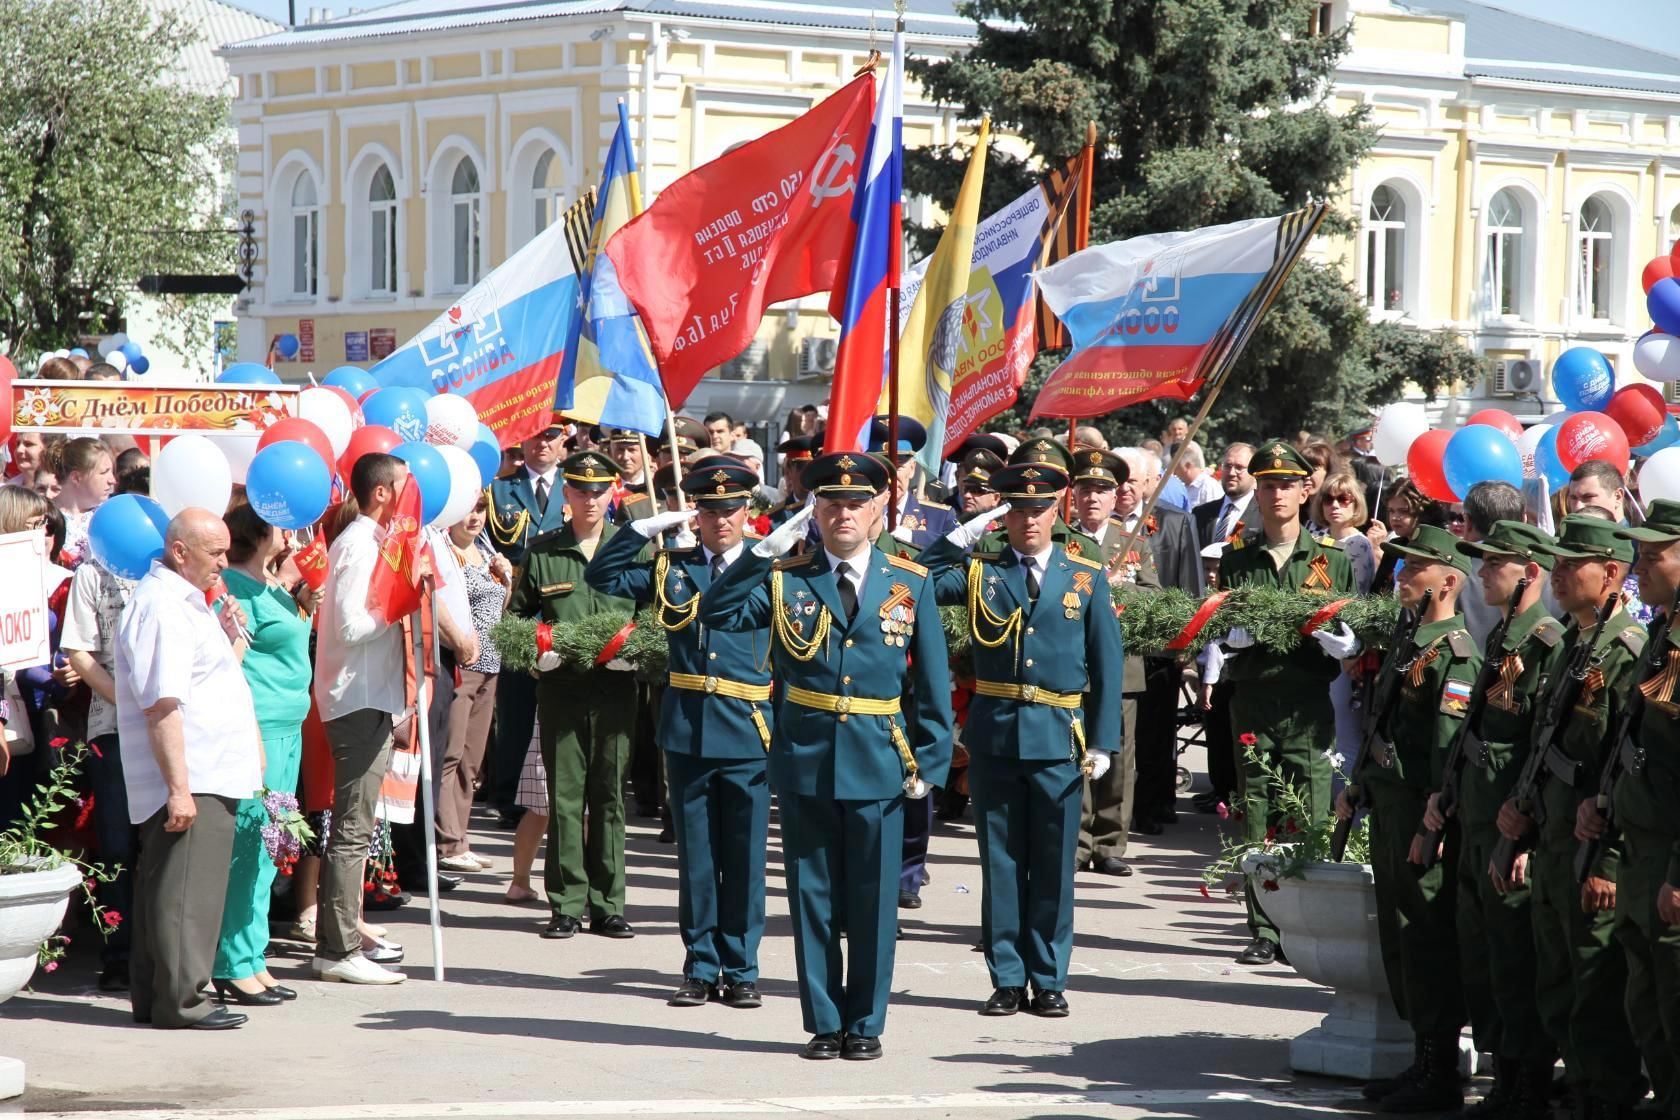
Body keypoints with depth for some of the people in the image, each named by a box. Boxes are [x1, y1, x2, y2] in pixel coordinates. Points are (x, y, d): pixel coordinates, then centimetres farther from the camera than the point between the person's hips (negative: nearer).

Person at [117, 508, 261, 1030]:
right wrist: (179, 787, -25)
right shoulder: (161, 606, -16)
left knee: (164, 887, 13)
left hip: (203, 777, 10)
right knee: (186, 893, -7)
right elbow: (162, 705, -22)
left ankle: (153, 998, 18)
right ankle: (182, 1000, -4)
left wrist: (228, 640, 13)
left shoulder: (183, 600, 18)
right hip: (191, 780, -10)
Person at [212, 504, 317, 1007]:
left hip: (288, 726, 10)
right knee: (246, 844, -8)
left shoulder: (274, 585, 17)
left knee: (263, 850, 12)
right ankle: (233, 966, -5)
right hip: (253, 725, -10)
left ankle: (252, 959, 17)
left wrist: (303, 604, 13)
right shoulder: (234, 587, -11)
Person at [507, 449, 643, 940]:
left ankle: (607, 904, 8)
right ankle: (566, 904, 4)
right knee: (564, 796, 0)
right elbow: (515, 615, 15)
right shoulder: (542, 551, 9)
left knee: (610, 796, 2)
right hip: (561, 684, 0)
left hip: (616, 684, 0)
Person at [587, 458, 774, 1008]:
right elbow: (602, 577, 8)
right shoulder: (673, 568, 10)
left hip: (749, 733, -2)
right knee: (694, 855, 8)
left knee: (744, 857, 3)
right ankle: (700, 967, 16)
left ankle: (740, 969, 11)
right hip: (687, 731, 2)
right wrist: (649, 527, 0)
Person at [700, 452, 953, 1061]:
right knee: (813, 897, 7)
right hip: (805, 760, 0)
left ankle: (865, 1024, 16)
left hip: (879, 763, 0)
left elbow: (932, 679, 4)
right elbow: (718, 613, -12)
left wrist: (930, 760, -2)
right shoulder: (785, 578, 2)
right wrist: (764, 551, -16)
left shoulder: (911, 582, 4)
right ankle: (824, 1023, 16)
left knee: (872, 902, 5)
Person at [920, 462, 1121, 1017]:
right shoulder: (980, 572, 7)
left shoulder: (1086, 578, 6)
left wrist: (1102, 742, 0)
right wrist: (965, 534, -7)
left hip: (1059, 740, -1)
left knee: (1053, 864, 4)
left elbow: (1106, 665, 5)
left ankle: (1048, 980, 12)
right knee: (1001, 861, 6)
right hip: (994, 736, 1)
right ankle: (1007, 979, 12)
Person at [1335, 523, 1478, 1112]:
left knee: (1428, 938, -6)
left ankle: (1439, 1077, -1)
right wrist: (1356, 788, 20)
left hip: (1424, 810, -10)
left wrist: (1433, 824, -23)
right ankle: (1424, 1060, 22)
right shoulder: (1409, 643, 17)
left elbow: (1451, 744, -19)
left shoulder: (1454, 652, -13)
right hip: (1390, 803, 10)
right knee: (1399, 933, 14)